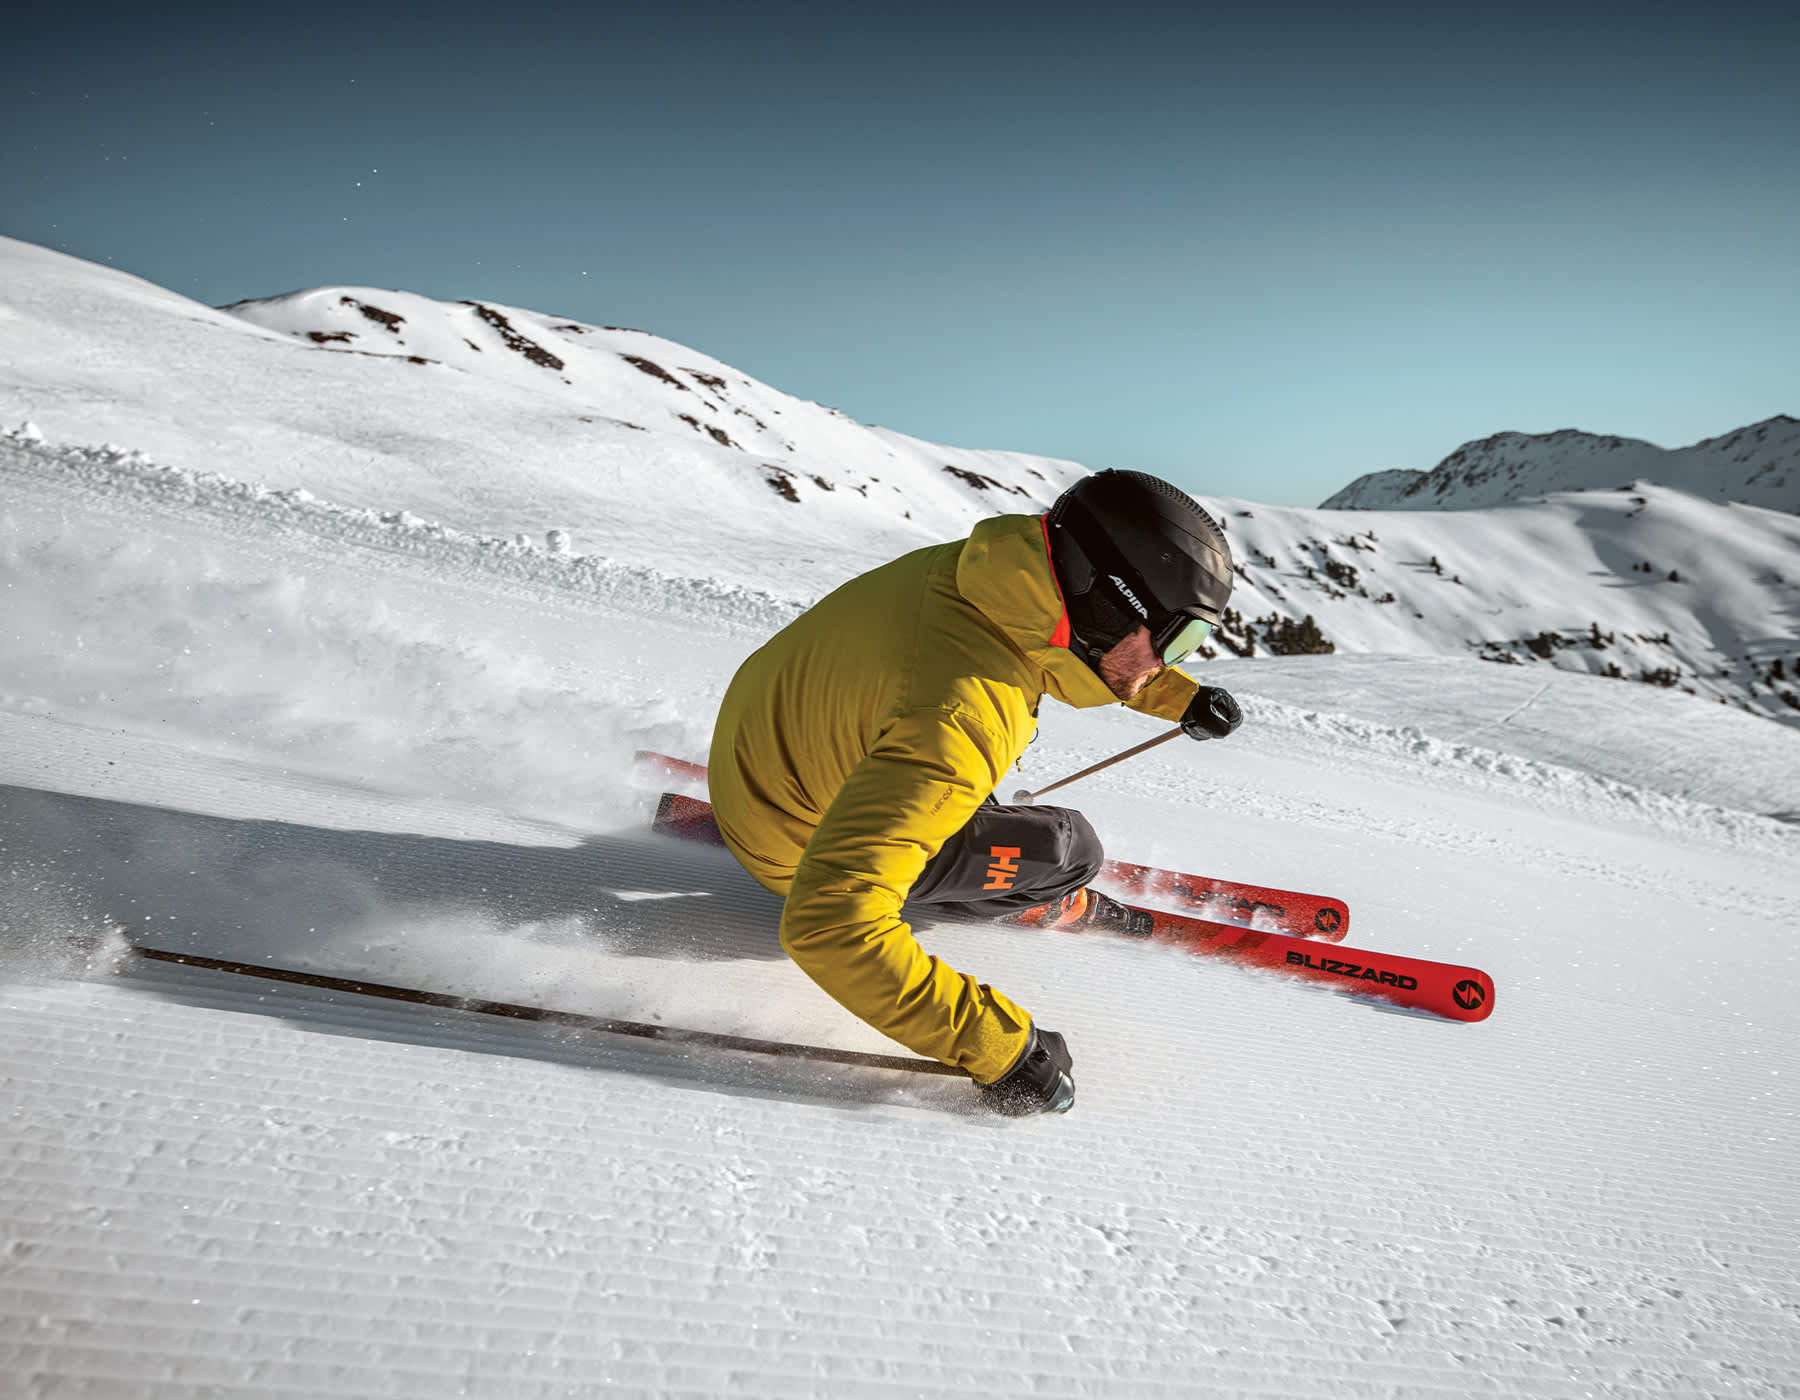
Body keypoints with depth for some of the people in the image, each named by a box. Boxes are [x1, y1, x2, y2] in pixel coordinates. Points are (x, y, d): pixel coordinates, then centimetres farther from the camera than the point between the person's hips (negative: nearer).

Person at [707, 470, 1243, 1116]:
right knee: (1068, 848, -8)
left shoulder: (1000, 567, -17)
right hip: (796, 845, -7)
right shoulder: (959, 725, -41)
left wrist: (1181, 697, 7)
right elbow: (828, 918, -44)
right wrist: (995, 1042, -39)